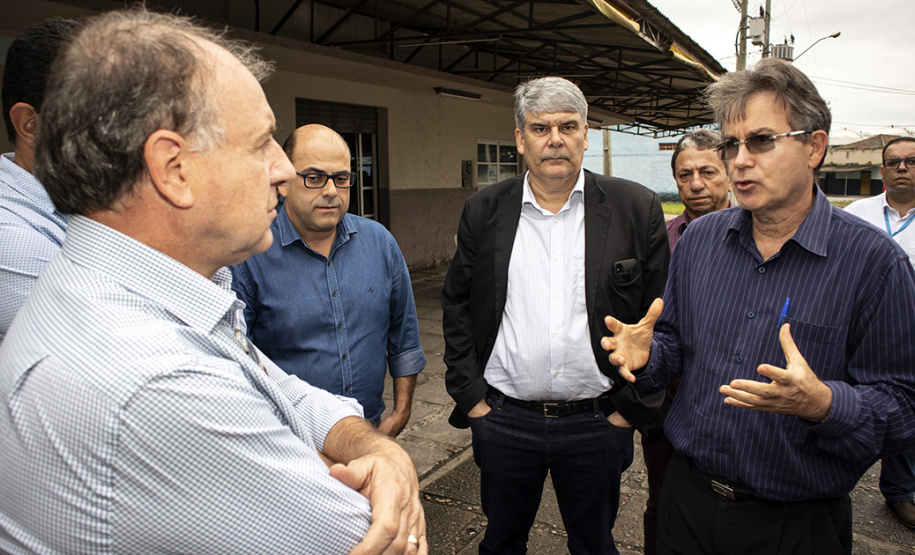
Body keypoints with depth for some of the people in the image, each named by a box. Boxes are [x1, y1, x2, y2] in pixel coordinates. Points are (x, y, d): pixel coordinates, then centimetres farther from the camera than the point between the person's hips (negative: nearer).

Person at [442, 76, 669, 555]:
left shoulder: (637, 209, -5)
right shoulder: (483, 211, 0)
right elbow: (457, 306, 3)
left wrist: (632, 406, -4)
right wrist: (471, 396, -1)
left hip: (598, 423, 0)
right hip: (503, 420, 1)